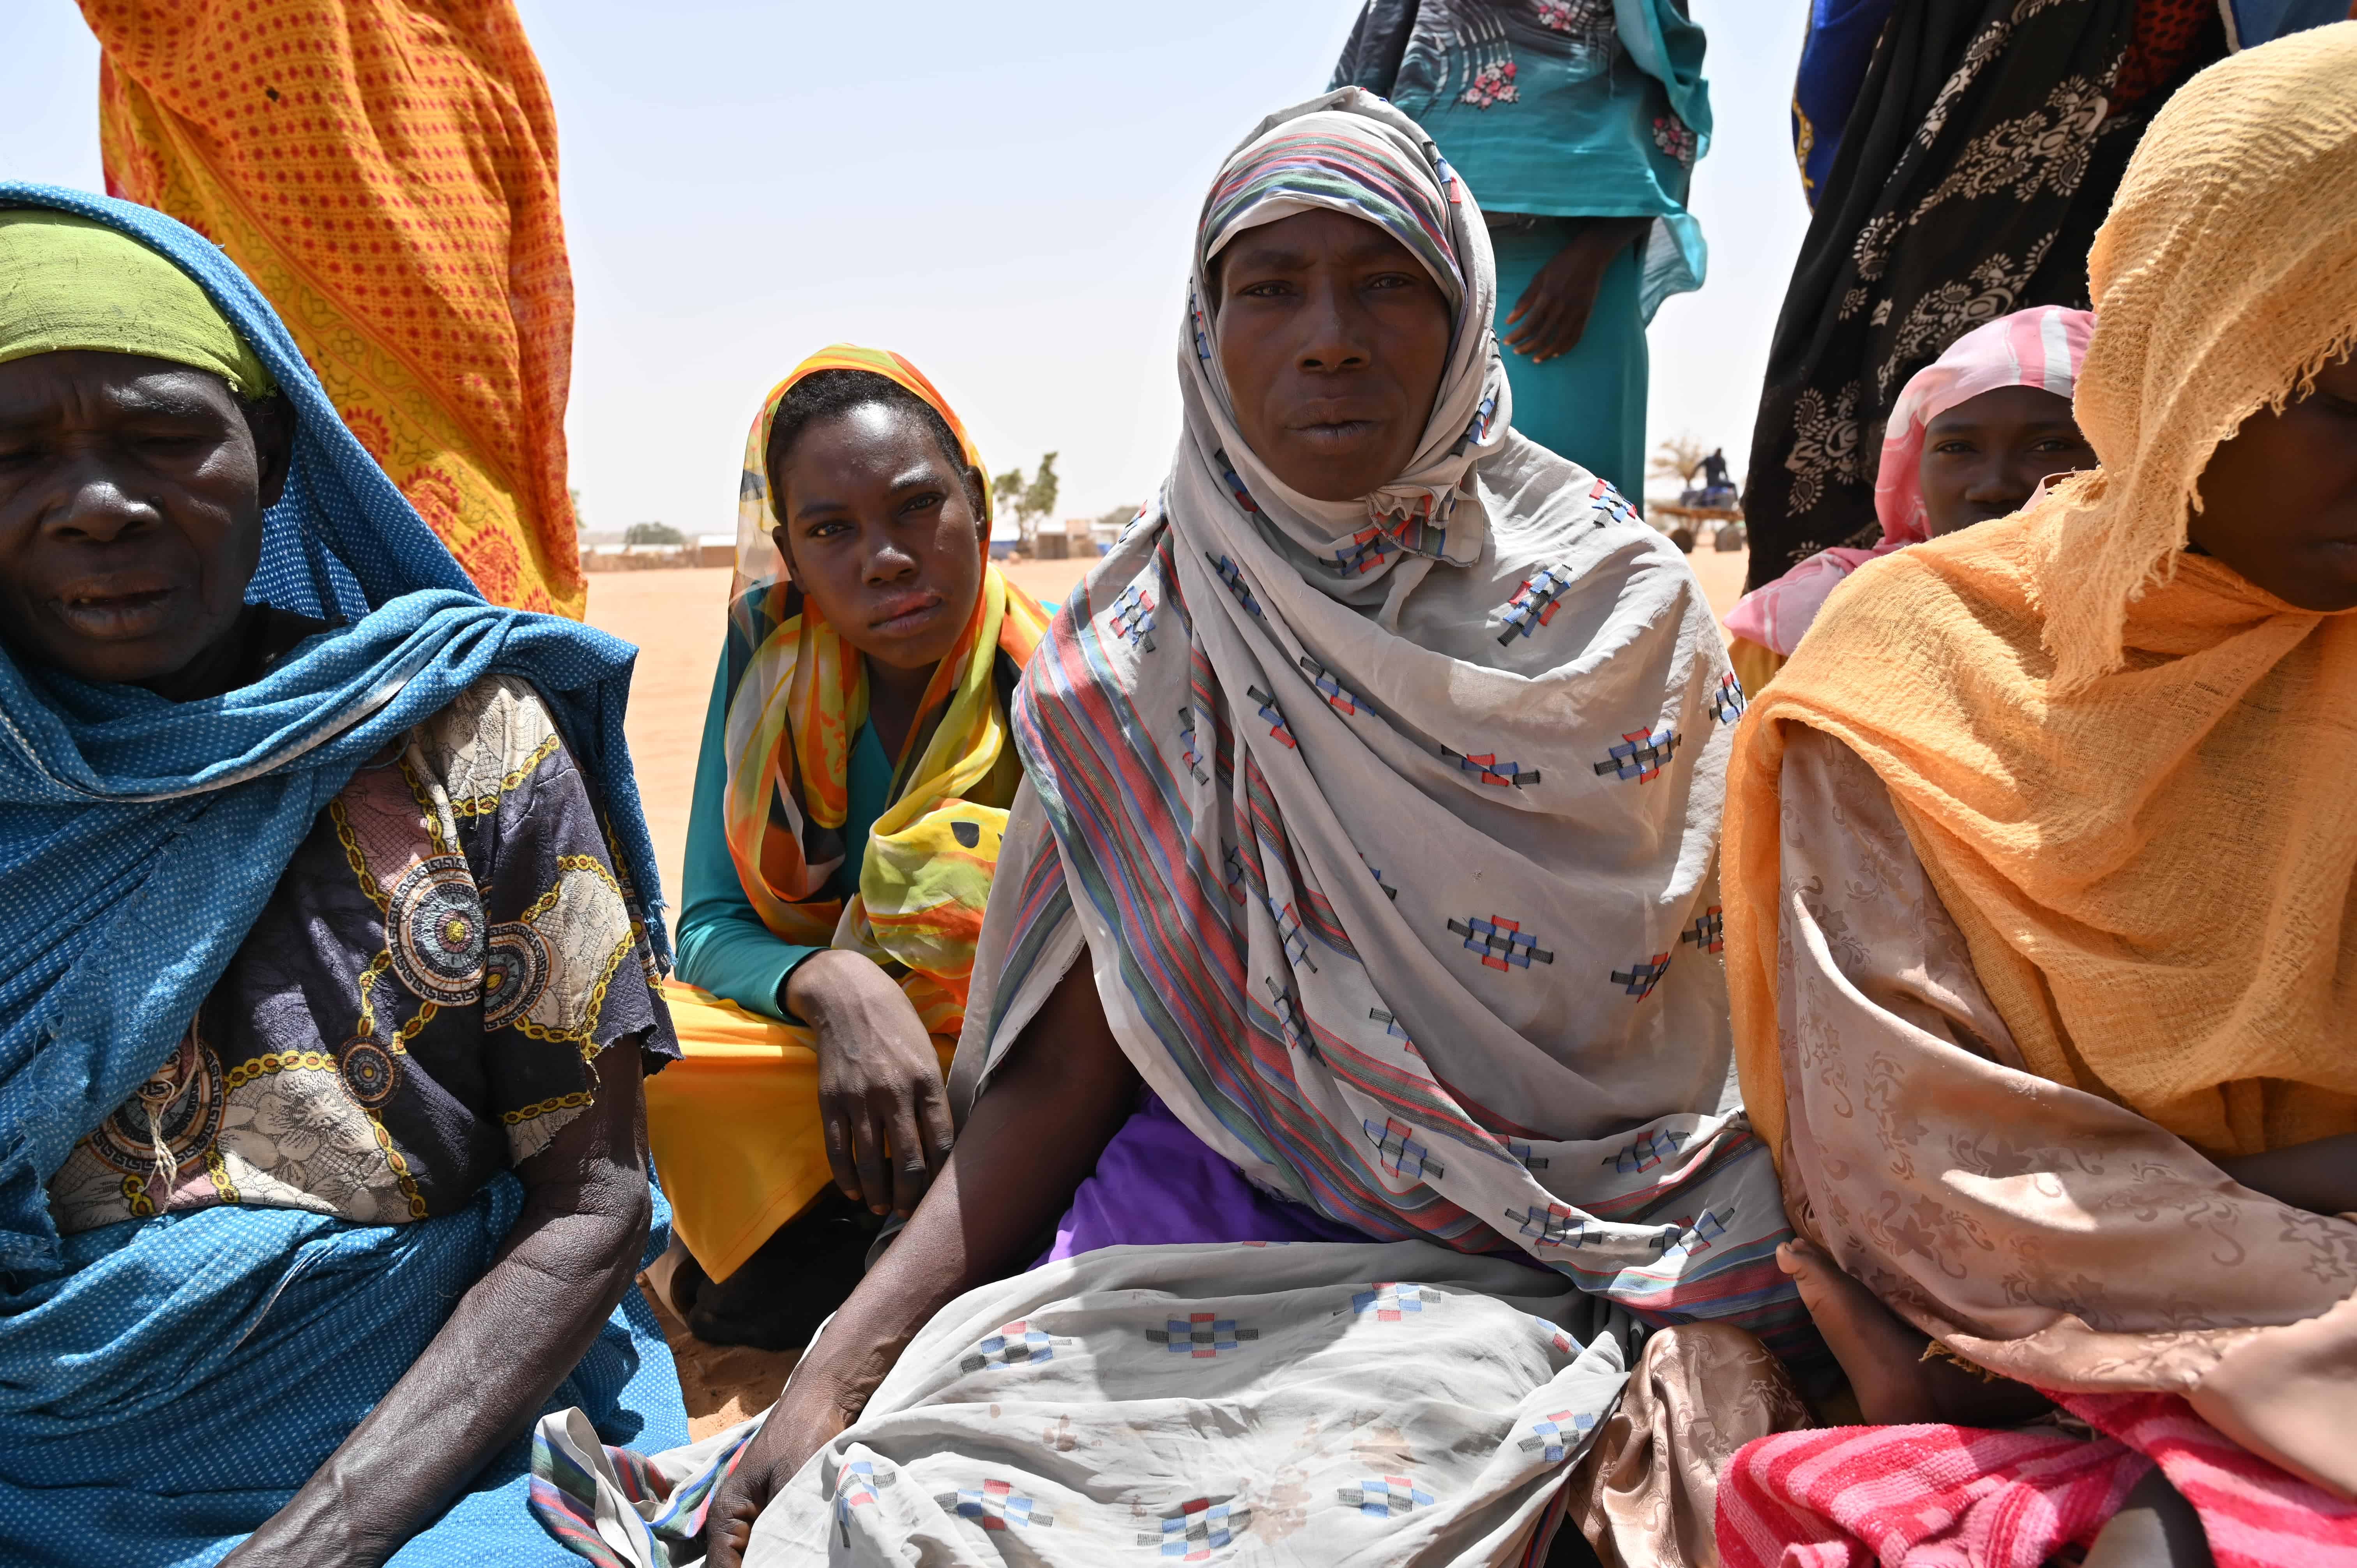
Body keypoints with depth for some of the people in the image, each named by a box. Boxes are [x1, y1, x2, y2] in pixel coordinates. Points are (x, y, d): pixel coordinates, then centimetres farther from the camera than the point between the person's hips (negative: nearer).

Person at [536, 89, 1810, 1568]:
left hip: (1537, 1262, -1)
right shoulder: (1137, 652, 3)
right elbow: (1067, 1067, 1)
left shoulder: (1615, 602, 0)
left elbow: (1750, 1003, 0)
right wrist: (838, 1369, -9)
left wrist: (1722, 1318, -16)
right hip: (1217, 1206, 2)